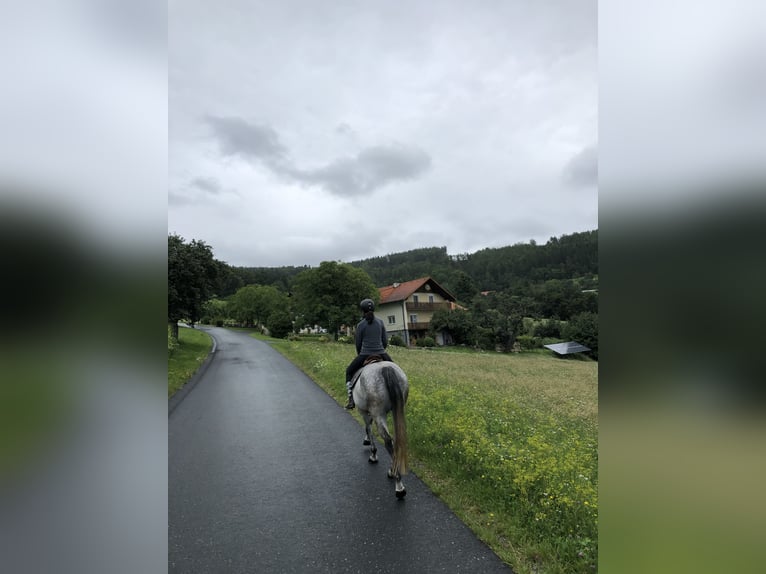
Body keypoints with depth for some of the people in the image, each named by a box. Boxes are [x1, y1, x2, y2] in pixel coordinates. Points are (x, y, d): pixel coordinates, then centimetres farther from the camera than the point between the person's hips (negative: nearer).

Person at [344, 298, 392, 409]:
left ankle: (351, 400, 15)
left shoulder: (360, 325, -5)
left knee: (349, 372, 22)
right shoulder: (380, 322, 4)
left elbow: (358, 343, 2)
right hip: (381, 354, 2)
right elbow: (385, 341, 6)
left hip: (364, 355, -2)